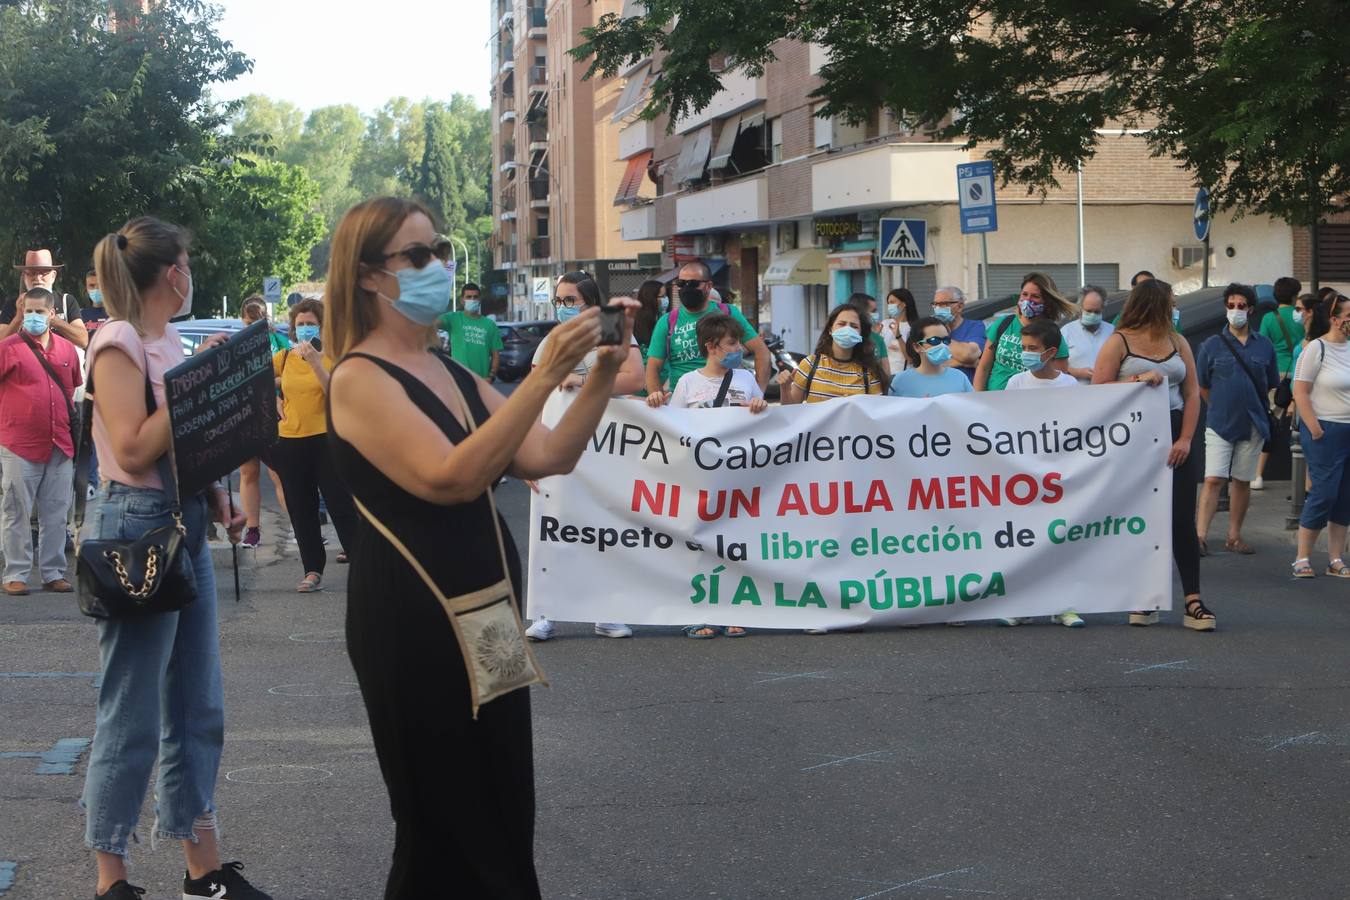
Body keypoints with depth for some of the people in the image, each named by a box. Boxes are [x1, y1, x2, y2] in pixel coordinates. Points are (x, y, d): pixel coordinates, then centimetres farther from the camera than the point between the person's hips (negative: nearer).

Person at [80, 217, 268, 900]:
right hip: (137, 528, -9)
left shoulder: (169, 342, 13)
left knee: (197, 708, 12)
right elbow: (134, 449, -19)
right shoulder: (118, 343, -11)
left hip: (186, 527, 9)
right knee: (131, 716, -3)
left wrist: (218, 502, 7)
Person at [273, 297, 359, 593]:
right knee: (301, 510, 7)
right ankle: (313, 570, 13)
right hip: (290, 441, 4)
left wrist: (315, 362, -25)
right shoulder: (284, 358, 5)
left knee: (340, 504, -2)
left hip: (326, 438, -4)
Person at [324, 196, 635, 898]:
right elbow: (451, 478, -27)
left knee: (503, 816, 16)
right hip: (413, 620, -8)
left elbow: (548, 457, 4)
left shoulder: (451, 373, 11)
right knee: (446, 829, 2)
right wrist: (545, 375, -30)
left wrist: (604, 372, -9)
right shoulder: (359, 379, -13)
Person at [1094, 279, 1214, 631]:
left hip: (1173, 439, 3)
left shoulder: (1178, 342, 11)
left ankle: (1193, 603, -3)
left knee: (1182, 519, -3)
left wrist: (1185, 439, -3)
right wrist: (1137, 380, -18)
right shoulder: (1119, 343, 0)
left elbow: (1192, 393, 8)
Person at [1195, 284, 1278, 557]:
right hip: (1219, 424, -2)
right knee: (1213, 480, -11)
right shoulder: (1212, 345, 0)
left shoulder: (1265, 347, 6)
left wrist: (1252, 409, 12)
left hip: (1253, 425, 2)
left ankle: (1234, 536, 18)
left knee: (1242, 481, 9)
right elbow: (1202, 386, 7)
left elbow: (1271, 386, 14)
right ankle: (1201, 535, -14)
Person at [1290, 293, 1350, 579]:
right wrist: (1315, 429, -14)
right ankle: (1302, 560, 1)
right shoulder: (1316, 349, -7)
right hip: (1326, 431, -6)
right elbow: (1300, 393, -10)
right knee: (1324, 494, -7)